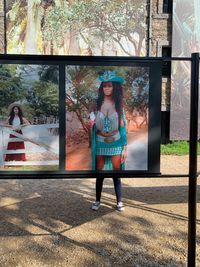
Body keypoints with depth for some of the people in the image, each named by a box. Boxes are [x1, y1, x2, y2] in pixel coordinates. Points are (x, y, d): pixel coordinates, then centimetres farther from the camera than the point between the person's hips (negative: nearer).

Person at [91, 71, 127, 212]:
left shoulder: (118, 104, -1)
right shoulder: (97, 103, -1)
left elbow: (123, 126, 0)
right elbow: (93, 125, 6)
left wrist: (125, 148, -3)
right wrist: (90, 123, -19)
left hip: (115, 143, 0)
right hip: (100, 144, 1)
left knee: (116, 174, 4)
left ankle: (119, 202, 17)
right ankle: (97, 200, 23)